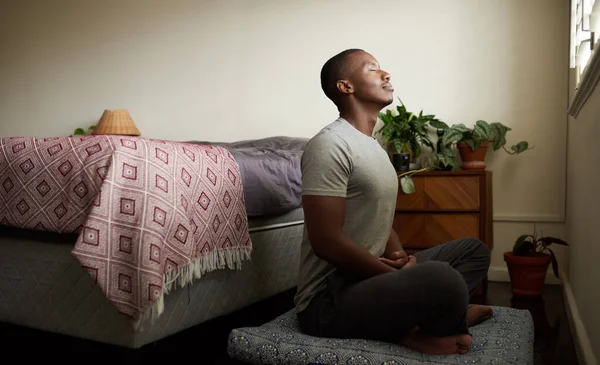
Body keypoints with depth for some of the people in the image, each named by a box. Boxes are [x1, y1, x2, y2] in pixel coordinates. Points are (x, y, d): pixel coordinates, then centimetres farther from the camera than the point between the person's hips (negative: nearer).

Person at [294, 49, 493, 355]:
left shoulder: (375, 148, 15)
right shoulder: (329, 144, -16)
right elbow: (327, 242, -22)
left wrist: (399, 258, -4)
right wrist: (398, 275, -14)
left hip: (368, 277, 10)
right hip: (329, 298, -10)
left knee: (473, 250, 15)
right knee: (442, 279, -35)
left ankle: (411, 318, -6)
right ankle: (415, 330, -4)